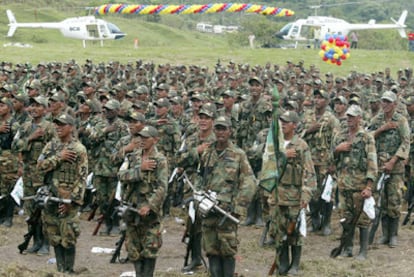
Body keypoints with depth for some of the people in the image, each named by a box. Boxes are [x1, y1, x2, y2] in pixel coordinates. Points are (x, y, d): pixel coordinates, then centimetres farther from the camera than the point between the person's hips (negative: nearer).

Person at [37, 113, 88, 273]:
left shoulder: (79, 149, -6)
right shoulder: (51, 146, 10)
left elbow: (82, 178, -9)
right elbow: (40, 166, -2)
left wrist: (71, 200, -15)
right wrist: (59, 157, -13)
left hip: (68, 199, -5)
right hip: (51, 197, 5)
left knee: (68, 239, -4)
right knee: (54, 237, 9)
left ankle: (69, 271, 5)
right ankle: (59, 270, 18)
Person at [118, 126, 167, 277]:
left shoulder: (160, 160, -6)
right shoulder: (133, 156, 9)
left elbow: (162, 187, -14)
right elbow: (122, 175, -5)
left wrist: (149, 206, -23)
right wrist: (140, 169, -16)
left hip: (150, 209, -5)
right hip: (131, 208, 5)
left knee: (150, 249, -2)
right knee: (133, 248, 10)